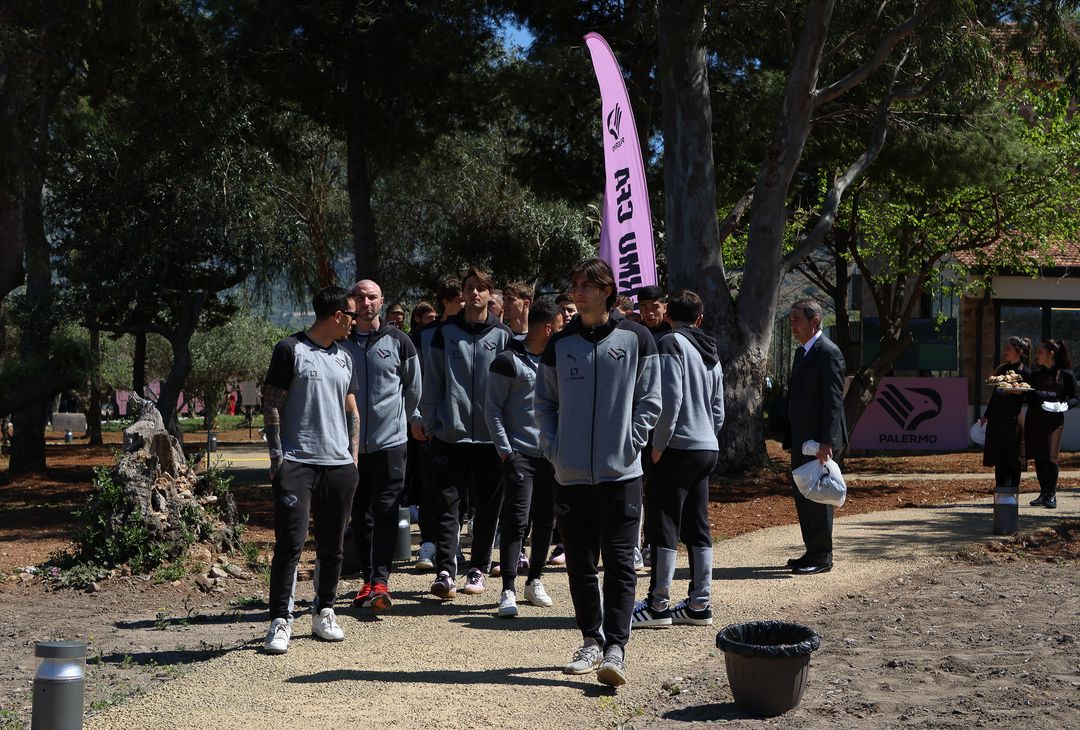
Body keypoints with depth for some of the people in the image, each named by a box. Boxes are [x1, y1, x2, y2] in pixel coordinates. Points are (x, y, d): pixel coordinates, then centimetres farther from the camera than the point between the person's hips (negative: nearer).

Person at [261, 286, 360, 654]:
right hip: (297, 463, -6)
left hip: (339, 466, 6)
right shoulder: (291, 349, -2)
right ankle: (280, 621, -5)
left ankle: (324, 613, 23)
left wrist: (354, 458, 12)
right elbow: (271, 404, -4)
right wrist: (276, 455, -9)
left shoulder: (344, 358, 17)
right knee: (290, 544, -10)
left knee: (331, 547, 10)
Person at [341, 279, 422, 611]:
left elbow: (414, 389, 13)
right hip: (351, 442, 2)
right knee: (360, 515, 7)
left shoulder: (398, 341, 3)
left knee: (385, 511, -9)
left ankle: (380, 581, -13)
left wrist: (410, 419, 19)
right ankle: (369, 580, 14)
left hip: (390, 440, -2)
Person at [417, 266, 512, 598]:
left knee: (488, 507, 7)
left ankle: (477, 570, 18)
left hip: (491, 435, 0)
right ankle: (445, 572, -5)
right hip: (450, 433, 0)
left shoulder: (503, 335, 4)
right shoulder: (446, 332, 6)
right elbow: (432, 381, 8)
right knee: (448, 503, -4)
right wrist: (428, 421, 4)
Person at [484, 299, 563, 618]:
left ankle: (534, 580, 24)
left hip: (550, 455, 6)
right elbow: (492, 408, -6)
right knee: (516, 521, -10)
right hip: (520, 455, -6)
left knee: (546, 522, 9)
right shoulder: (509, 361, -5)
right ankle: (508, 590, -8)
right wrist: (505, 449, -11)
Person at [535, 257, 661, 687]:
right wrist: (552, 447, 2)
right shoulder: (560, 344, 9)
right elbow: (544, 401, 14)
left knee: (619, 563, -5)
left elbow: (649, 399, 1)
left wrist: (630, 443, -9)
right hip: (570, 475, 4)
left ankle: (615, 648, -5)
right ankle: (591, 640, 22)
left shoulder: (635, 339, 1)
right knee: (579, 563, 10)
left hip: (620, 473, -3)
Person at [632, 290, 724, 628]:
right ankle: (700, 603, 13)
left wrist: (658, 445, -13)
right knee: (697, 527, 11)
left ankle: (658, 604, -1)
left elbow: (670, 399, -18)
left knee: (664, 525, -4)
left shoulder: (671, 343, -7)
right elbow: (718, 410, 20)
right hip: (708, 449, 8)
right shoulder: (712, 355, 19)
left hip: (678, 448, -8)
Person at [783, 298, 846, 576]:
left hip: (818, 441, -10)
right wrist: (790, 438, 16)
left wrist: (826, 441, -24)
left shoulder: (828, 353, -13)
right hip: (802, 440, 10)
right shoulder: (802, 352, 17)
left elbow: (833, 400, -19)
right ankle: (813, 553, 23)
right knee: (801, 494, 13)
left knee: (817, 495, -4)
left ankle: (821, 557, 4)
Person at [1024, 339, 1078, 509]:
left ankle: (1052, 495, -2)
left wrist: (1064, 405, -17)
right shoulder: (1035, 375, 14)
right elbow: (1026, 397, 14)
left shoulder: (1066, 375, 1)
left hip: (1054, 420, -5)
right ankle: (1043, 493, 15)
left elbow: (1075, 398, 2)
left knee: (1050, 457, -12)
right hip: (1034, 420, 5)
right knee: (1038, 457, 5)